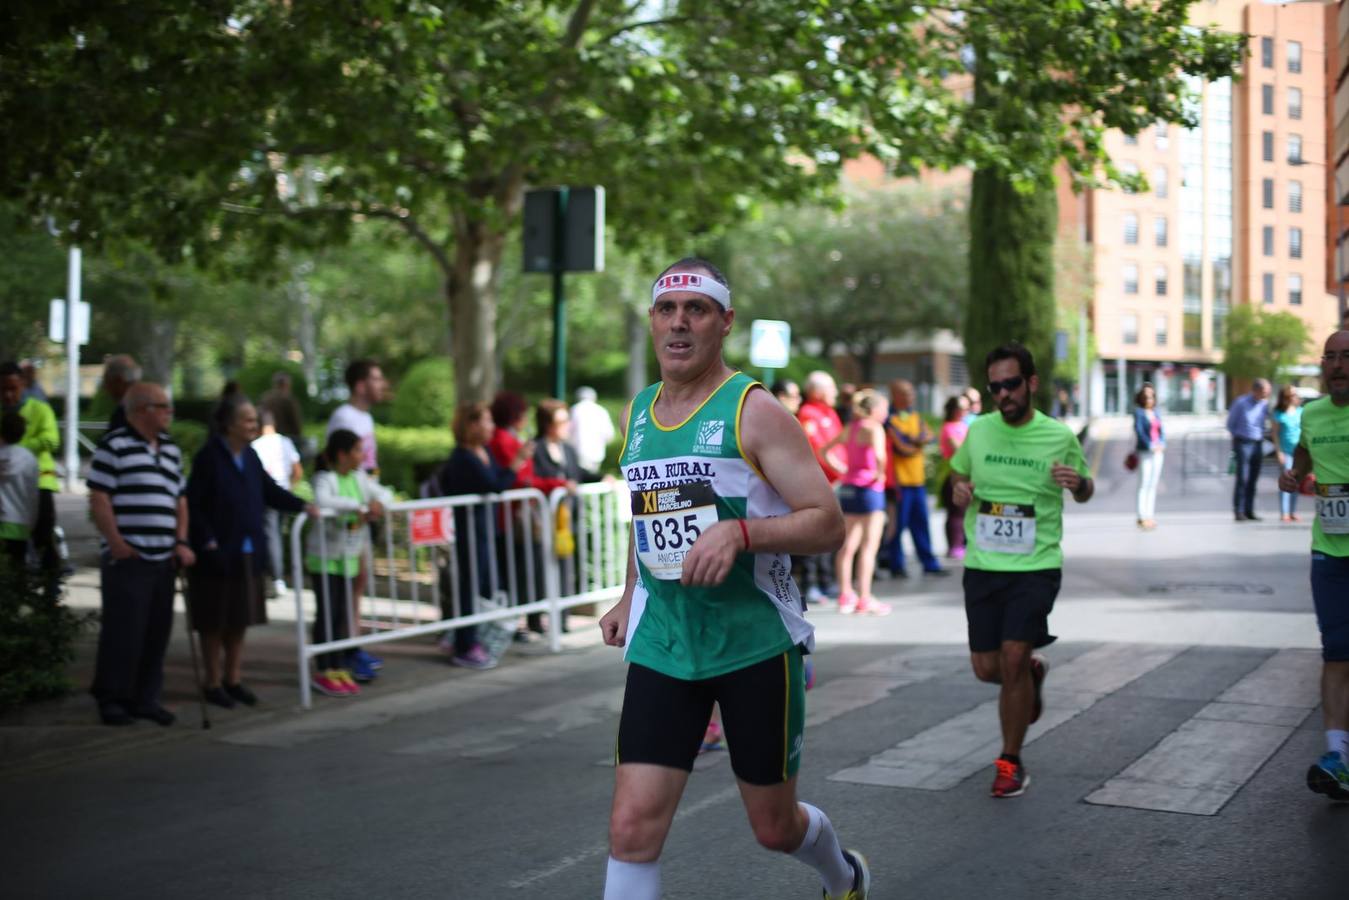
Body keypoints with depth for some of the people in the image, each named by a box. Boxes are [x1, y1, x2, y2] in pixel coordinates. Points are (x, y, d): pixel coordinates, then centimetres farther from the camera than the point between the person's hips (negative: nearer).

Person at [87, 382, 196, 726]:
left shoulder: (171, 449, 18)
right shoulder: (114, 446, -4)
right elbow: (99, 499, -8)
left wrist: (181, 542, 9)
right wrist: (115, 542, -15)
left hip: (163, 557, 7)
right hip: (127, 557, -7)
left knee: (157, 630, 8)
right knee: (124, 630, -4)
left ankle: (145, 697, 19)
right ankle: (111, 698, 8)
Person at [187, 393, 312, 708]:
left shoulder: (250, 456, 6)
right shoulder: (208, 457, -14)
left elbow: (269, 491, 13)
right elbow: (193, 506, -14)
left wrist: (302, 506, 1)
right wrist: (208, 543, -19)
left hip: (247, 554, 6)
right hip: (217, 554, -6)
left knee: (240, 618, 13)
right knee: (214, 621, 5)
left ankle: (233, 679, 25)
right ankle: (213, 683, 17)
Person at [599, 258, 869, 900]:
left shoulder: (754, 410, -10)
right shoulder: (635, 414, 8)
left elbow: (828, 525, -14)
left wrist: (741, 532, -28)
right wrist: (628, 598, 20)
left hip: (757, 645, -4)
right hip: (661, 648, 4)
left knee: (774, 825, 12)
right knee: (632, 825, -9)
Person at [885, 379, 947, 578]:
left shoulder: (915, 416, 14)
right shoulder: (889, 419, -9)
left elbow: (928, 437, 4)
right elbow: (900, 447, -15)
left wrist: (911, 441, -13)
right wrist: (918, 444, 3)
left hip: (918, 478, 7)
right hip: (900, 479, -7)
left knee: (921, 523, 10)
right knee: (898, 524, -1)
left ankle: (929, 563, 15)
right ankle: (896, 566, 7)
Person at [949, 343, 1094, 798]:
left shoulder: (1060, 436, -4)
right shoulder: (978, 430, 1)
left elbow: (1085, 492, 10)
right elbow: (958, 473, 19)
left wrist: (1079, 482, -14)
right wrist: (959, 490, -5)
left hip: (1036, 566, -3)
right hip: (982, 565, 3)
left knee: (1013, 657, -14)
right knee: (986, 668, 5)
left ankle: (1010, 762, 5)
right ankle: (1032, 675, 42)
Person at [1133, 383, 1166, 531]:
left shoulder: (1155, 412, 13)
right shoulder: (1139, 412, -6)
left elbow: (1161, 430, 11)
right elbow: (1139, 431, -13)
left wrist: (1161, 444, -7)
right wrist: (1150, 446, -19)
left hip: (1158, 451, 6)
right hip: (1145, 452, -6)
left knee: (1153, 485, 8)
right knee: (1144, 484, -8)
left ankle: (1150, 515, 13)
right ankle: (1142, 517, -7)